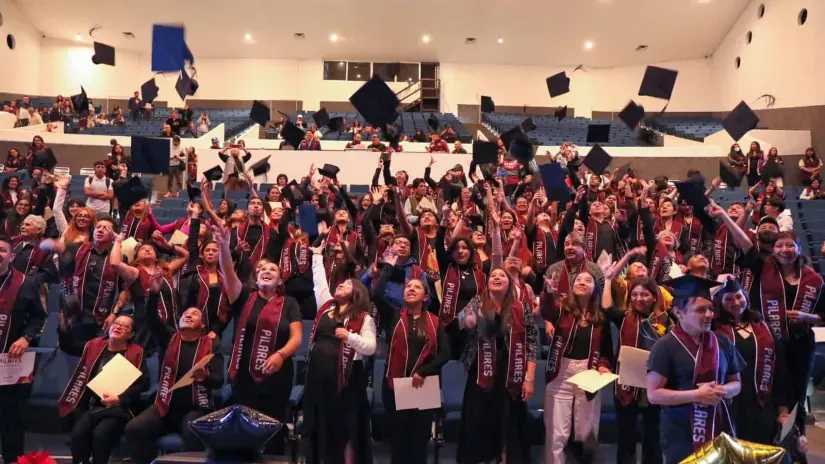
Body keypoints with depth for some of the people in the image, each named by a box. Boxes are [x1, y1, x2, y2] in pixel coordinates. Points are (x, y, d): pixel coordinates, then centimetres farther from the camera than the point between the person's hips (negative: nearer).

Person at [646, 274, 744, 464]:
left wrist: (724, 390, -8)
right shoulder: (665, 346, -12)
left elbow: (736, 383, 14)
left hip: (719, 430, 5)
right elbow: (653, 394, -14)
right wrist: (696, 395, -19)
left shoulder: (722, 343, 4)